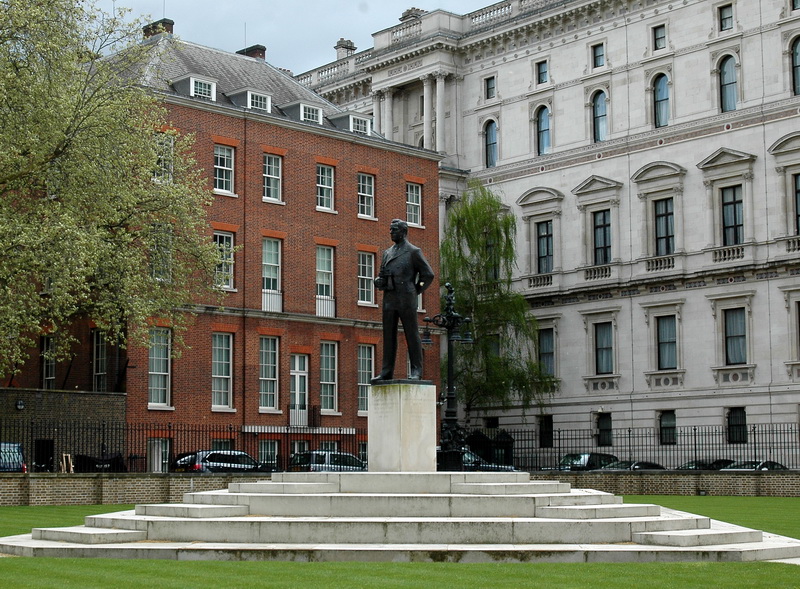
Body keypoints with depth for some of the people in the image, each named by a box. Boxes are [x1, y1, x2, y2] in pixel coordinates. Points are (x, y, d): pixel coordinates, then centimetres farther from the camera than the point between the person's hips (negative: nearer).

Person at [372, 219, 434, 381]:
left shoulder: (413, 251, 0)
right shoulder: (387, 253, 19)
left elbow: (428, 274, -2)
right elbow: (381, 276, 24)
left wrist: (416, 291, -1)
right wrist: (379, 282, 2)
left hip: (406, 300, -6)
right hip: (389, 299, 6)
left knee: (412, 335, -4)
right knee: (389, 337, 5)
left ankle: (416, 372, -2)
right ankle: (387, 372, 6)